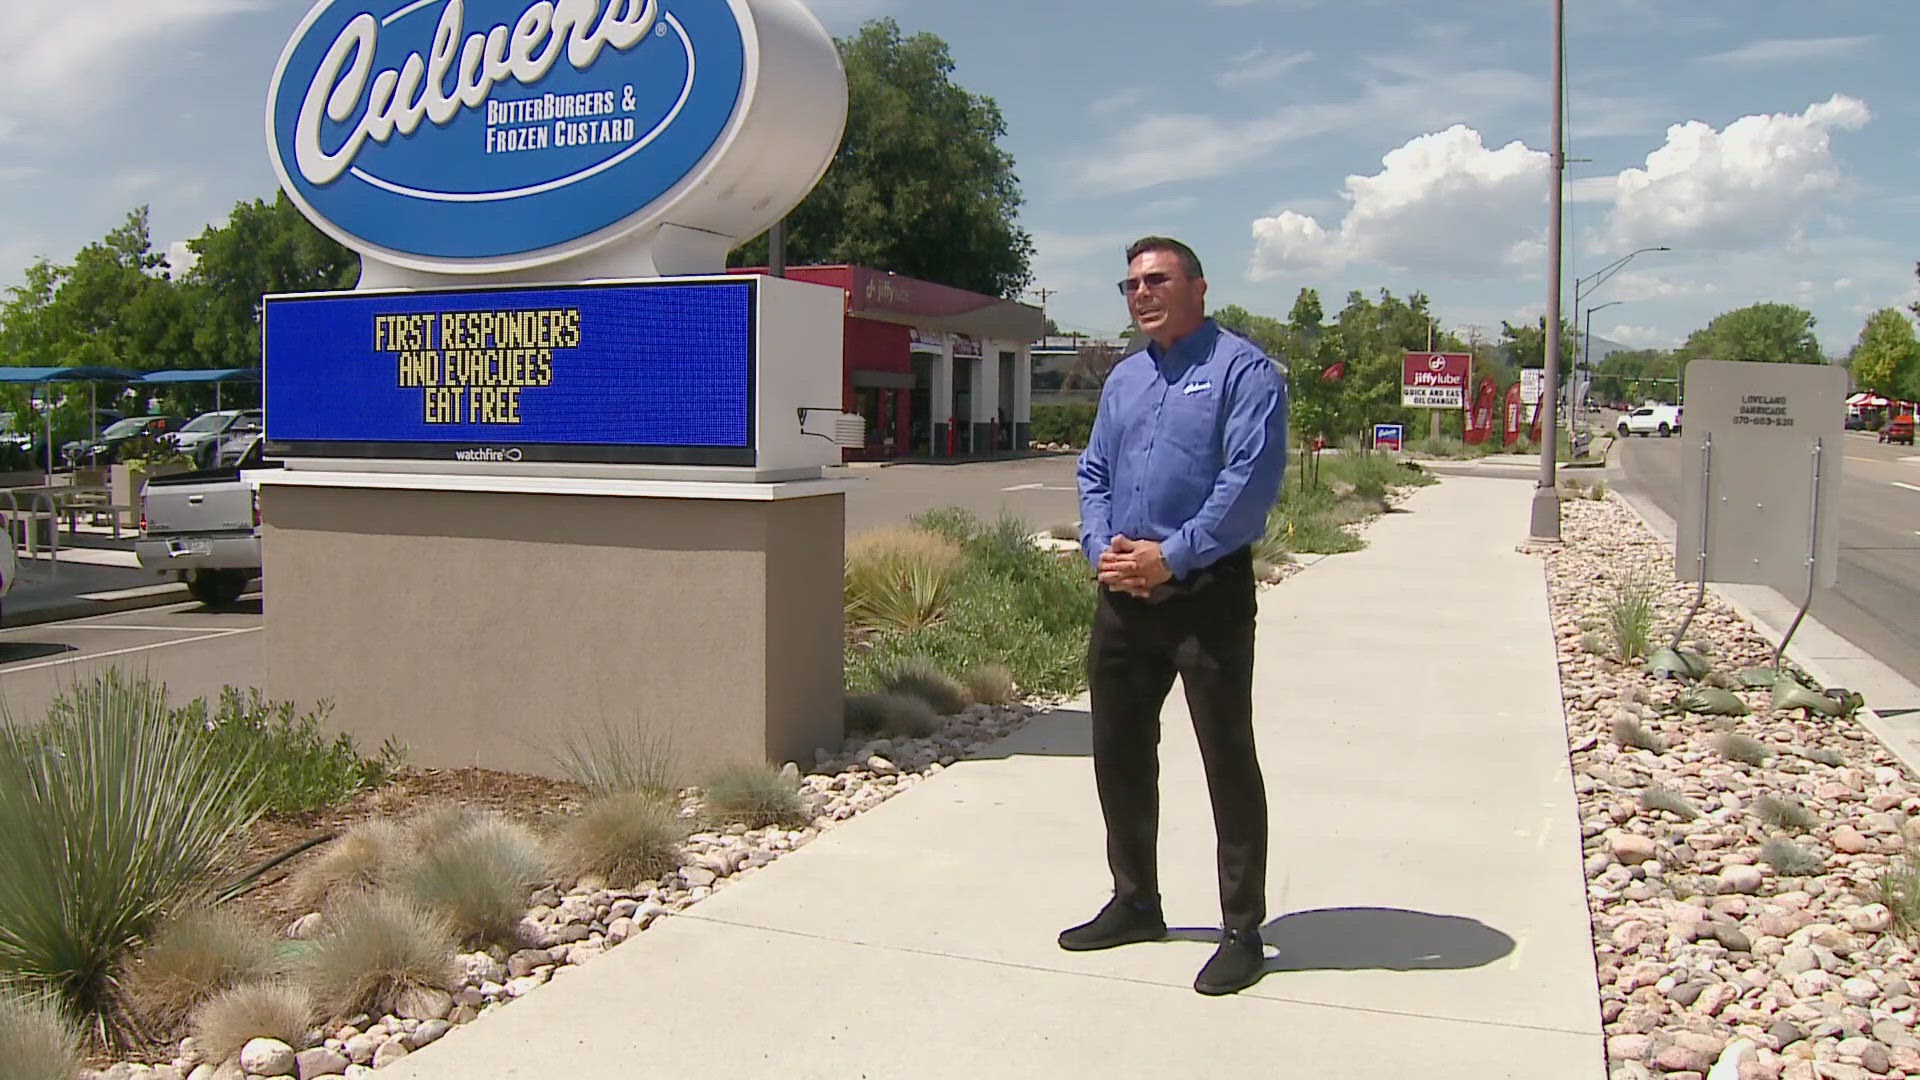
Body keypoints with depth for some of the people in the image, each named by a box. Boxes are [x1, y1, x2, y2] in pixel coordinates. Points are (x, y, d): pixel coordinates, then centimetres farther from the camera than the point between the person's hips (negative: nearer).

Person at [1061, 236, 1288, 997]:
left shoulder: (1243, 370, -7)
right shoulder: (1123, 379, 17)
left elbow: (1252, 478, -17)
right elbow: (1094, 473, 15)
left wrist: (1171, 556, -19)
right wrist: (1102, 548, -4)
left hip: (1207, 593, -7)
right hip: (1123, 594, 8)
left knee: (1228, 761, 1)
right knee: (1118, 751, 14)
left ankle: (1242, 932, 13)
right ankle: (1134, 904, 31)